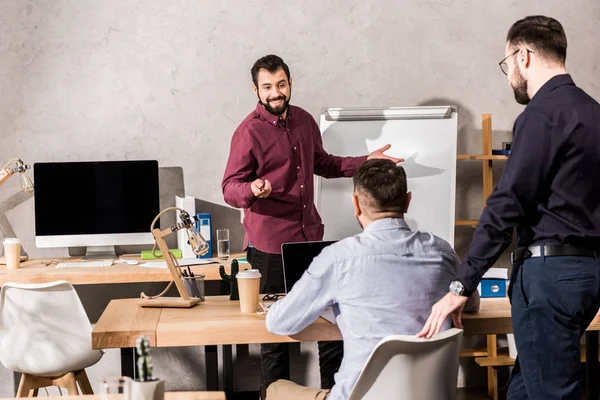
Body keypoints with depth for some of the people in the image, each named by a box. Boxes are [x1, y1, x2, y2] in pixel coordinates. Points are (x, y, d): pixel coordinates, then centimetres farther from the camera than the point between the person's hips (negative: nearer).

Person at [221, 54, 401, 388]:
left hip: (310, 235, 6)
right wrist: (251, 190, -34)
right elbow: (230, 187, -12)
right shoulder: (249, 132, -11)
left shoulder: (304, 120, 9)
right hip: (270, 245, -6)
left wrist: (365, 162, 15)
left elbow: (322, 163, 23)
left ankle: (335, 388, 23)